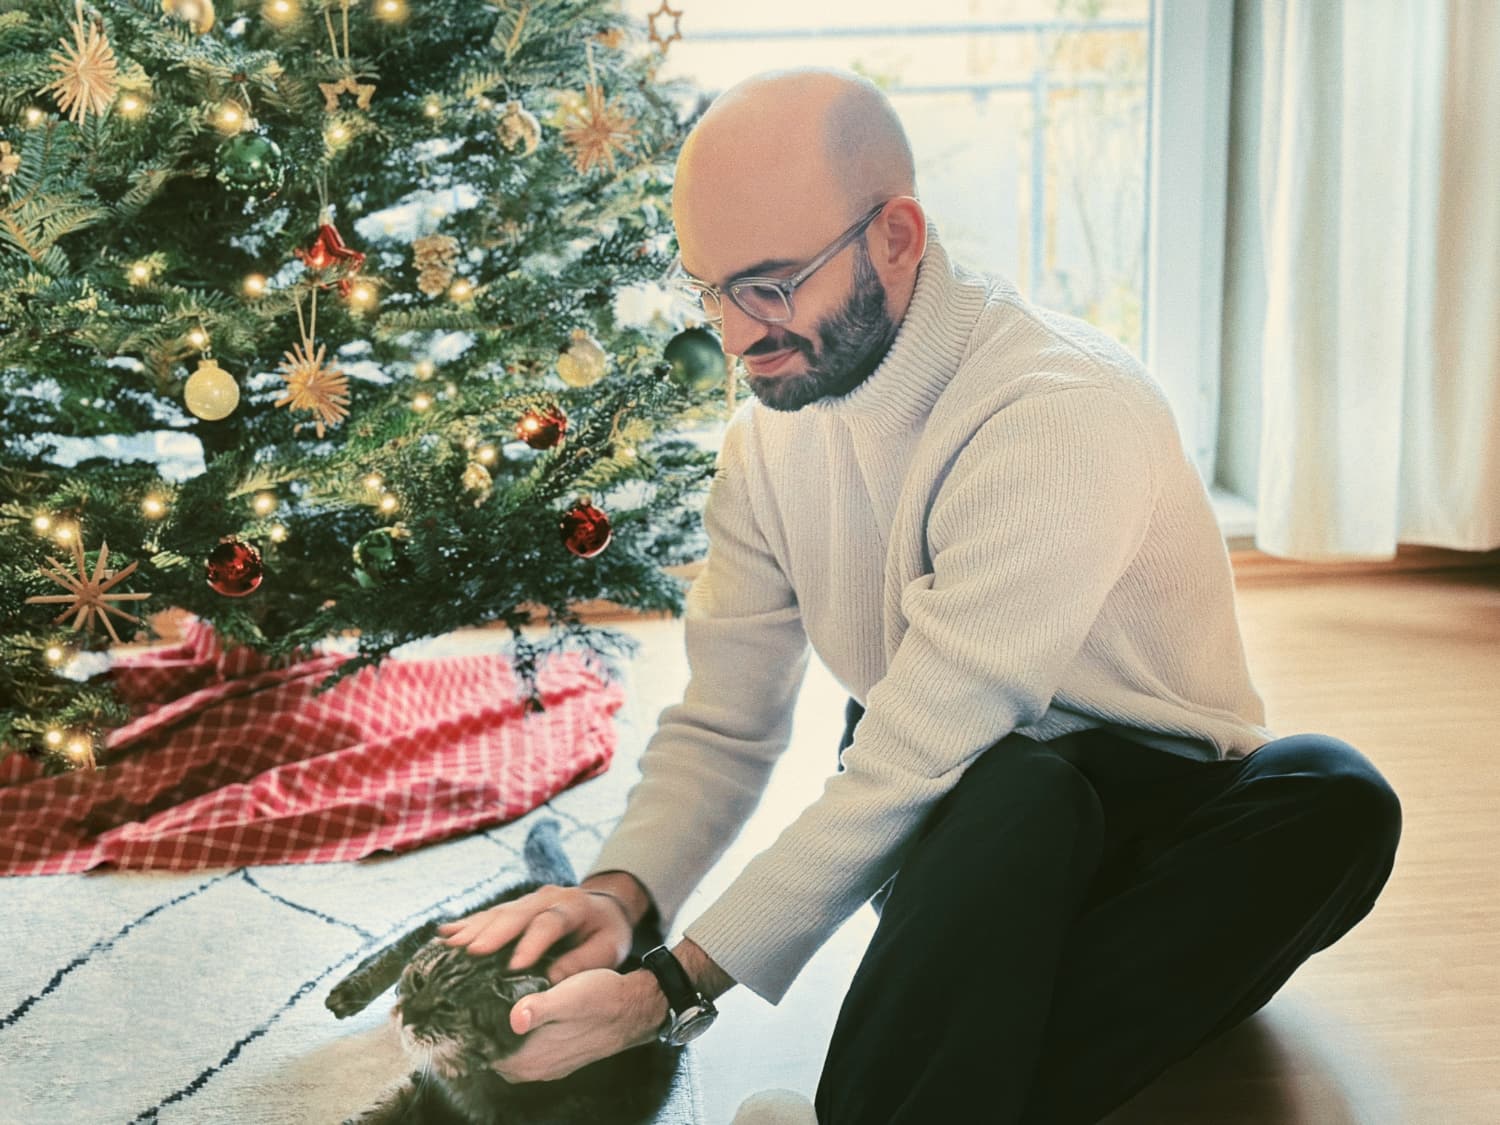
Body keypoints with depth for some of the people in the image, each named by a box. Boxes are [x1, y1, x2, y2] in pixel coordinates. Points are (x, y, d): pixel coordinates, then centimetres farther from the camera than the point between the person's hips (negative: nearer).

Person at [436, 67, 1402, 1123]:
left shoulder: (1068, 413, -25)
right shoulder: (769, 432, -2)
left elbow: (917, 761, -28)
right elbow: (723, 727, 2)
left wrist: (674, 987, -27)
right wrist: (620, 894, -19)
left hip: (1148, 801, -2)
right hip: (957, 816, 2)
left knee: (1335, 799, -37)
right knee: (1012, 791, -35)